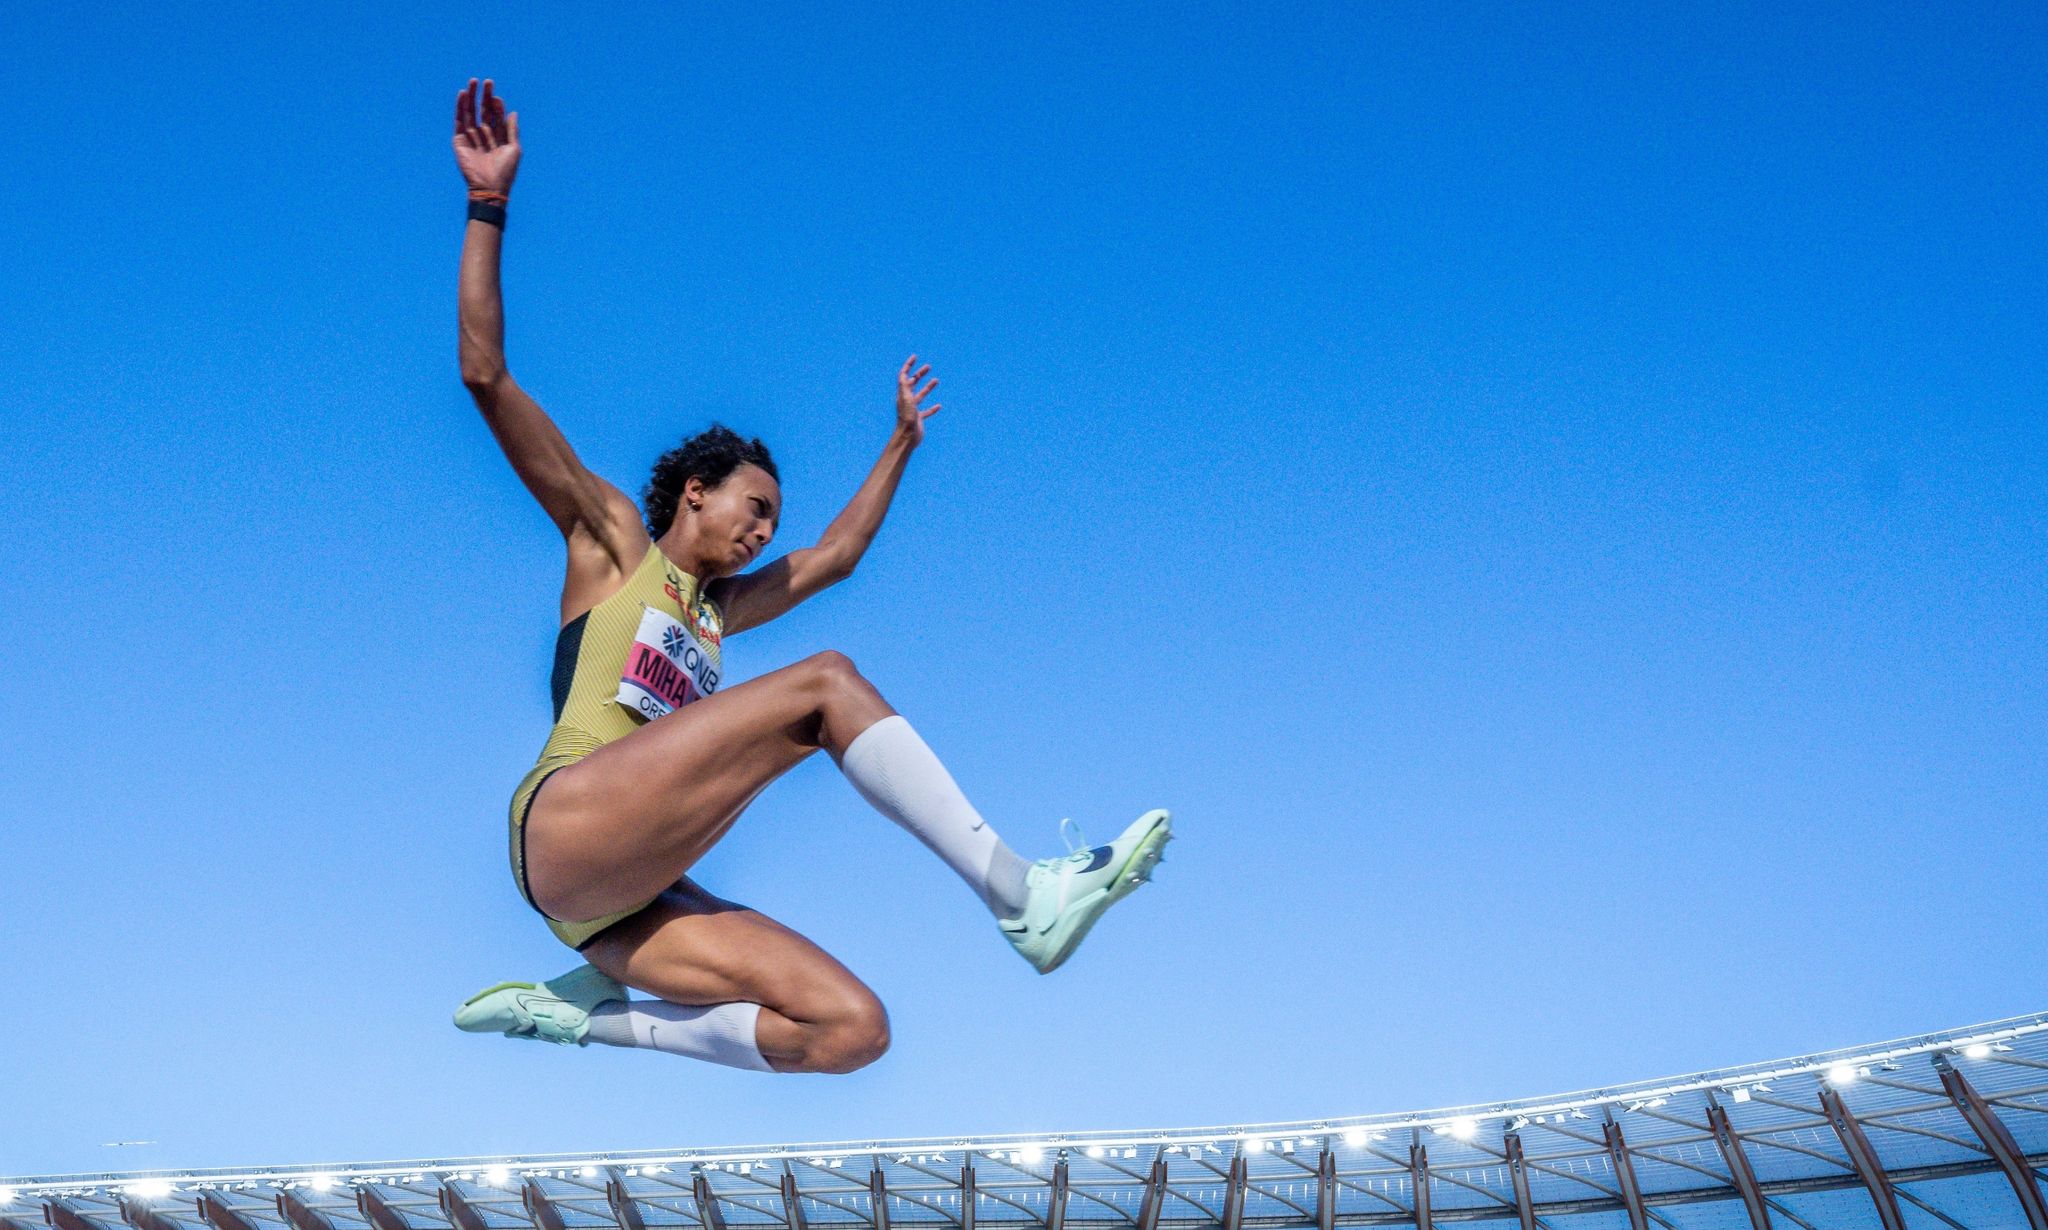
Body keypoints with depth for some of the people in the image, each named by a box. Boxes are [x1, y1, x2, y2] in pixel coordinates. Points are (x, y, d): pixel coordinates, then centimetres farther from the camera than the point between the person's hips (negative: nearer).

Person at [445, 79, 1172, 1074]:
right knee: (825, 681, -21)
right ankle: (1021, 894, -26)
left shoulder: (716, 609, 29)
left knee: (852, 1029, -14)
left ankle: (582, 1013, -4)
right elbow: (487, 376, 6)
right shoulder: (612, 540, 14)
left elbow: (835, 554, 41)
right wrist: (487, 203, 1)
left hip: (628, 903, 7)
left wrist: (900, 444, 47)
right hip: (565, 828, -7)